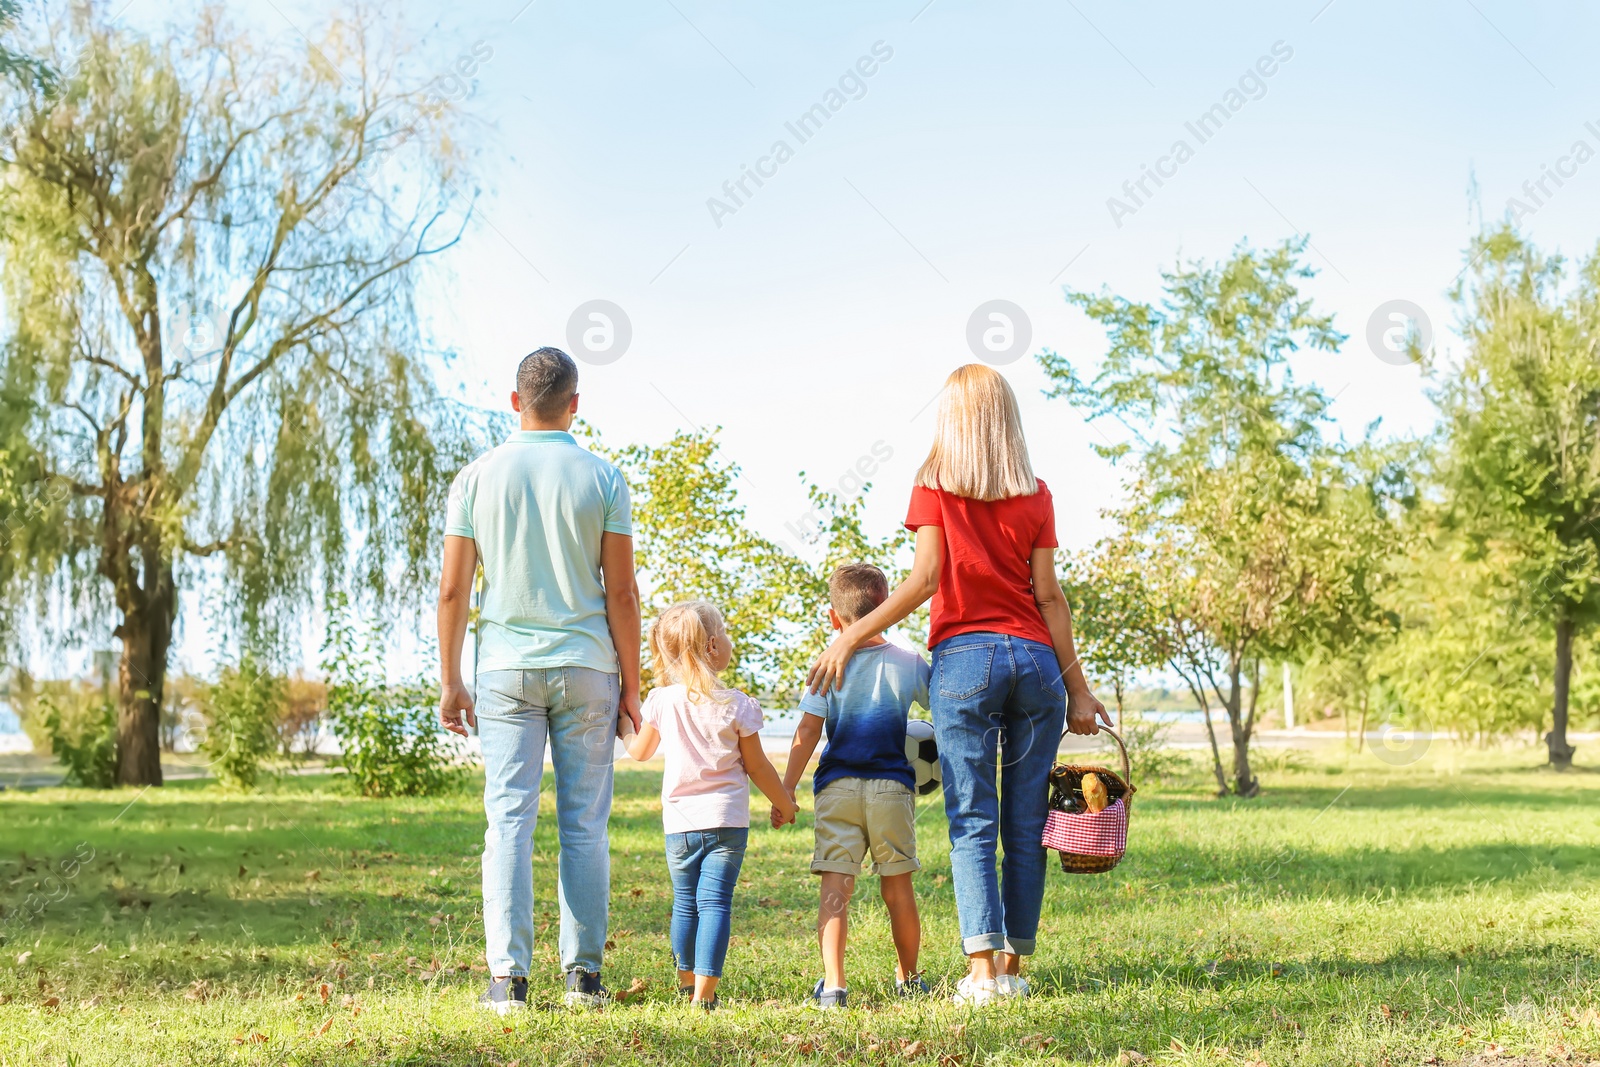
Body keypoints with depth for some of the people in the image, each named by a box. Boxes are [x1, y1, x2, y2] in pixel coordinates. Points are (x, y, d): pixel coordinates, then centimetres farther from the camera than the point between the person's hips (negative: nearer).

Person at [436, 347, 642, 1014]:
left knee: (509, 820, -1)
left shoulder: (478, 477, 1)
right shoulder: (602, 478, -1)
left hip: (506, 666, 0)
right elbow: (622, 592, -2)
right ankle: (583, 973, 8)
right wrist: (631, 683, 5)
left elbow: (452, 591, 0)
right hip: (586, 666, 0)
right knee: (585, 825, 6)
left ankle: (508, 977, -6)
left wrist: (449, 680, 8)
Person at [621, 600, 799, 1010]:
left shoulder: (661, 702, -1)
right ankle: (704, 992, -10)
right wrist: (784, 803, 16)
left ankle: (687, 983, 28)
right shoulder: (737, 705, -6)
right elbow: (756, 766, 1)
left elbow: (640, 751, 14)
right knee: (715, 903, -3)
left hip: (680, 823, 2)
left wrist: (625, 727, 34)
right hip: (727, 820, -2)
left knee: (685, 903, 16)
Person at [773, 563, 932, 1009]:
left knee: (835, 886, -5)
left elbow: (807, 732, -3)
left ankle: (833, 983, -16)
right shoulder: (909, 663, 3)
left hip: (837, 787, -1)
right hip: (892, 786, 1)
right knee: (898, 886, 12)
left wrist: (786, 789, 1)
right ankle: (908, 978, 24)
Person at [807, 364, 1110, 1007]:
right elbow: (1048, 596, 5)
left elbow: (924, 580, -7)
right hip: (1034, 659, 2)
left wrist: (850, 638, -4)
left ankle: (982, 968, -12)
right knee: (1025, 823, 6)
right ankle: (1012, 968, 9)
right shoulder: (1034, 494, 9)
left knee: (973, 823, -3)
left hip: (964, 658, -2)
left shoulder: (934, 486, 3)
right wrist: (1077, 688, 7)